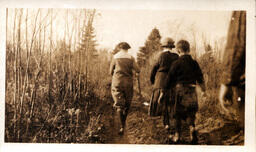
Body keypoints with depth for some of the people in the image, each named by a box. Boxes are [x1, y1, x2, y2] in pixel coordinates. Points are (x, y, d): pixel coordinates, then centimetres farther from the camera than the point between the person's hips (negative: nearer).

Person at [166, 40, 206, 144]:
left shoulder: (176, 63, -7)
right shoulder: (194, 63, 4)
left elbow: (170, 78, -3)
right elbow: (200, 78, 10)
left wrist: (166, 88, 10)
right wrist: (203, 90, 22)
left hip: (180, 90, -3)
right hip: (192, 90, 3)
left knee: (178, 114, 8)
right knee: (190, 113, 16)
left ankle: (177, 136, 12)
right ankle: (192, 128, -8)